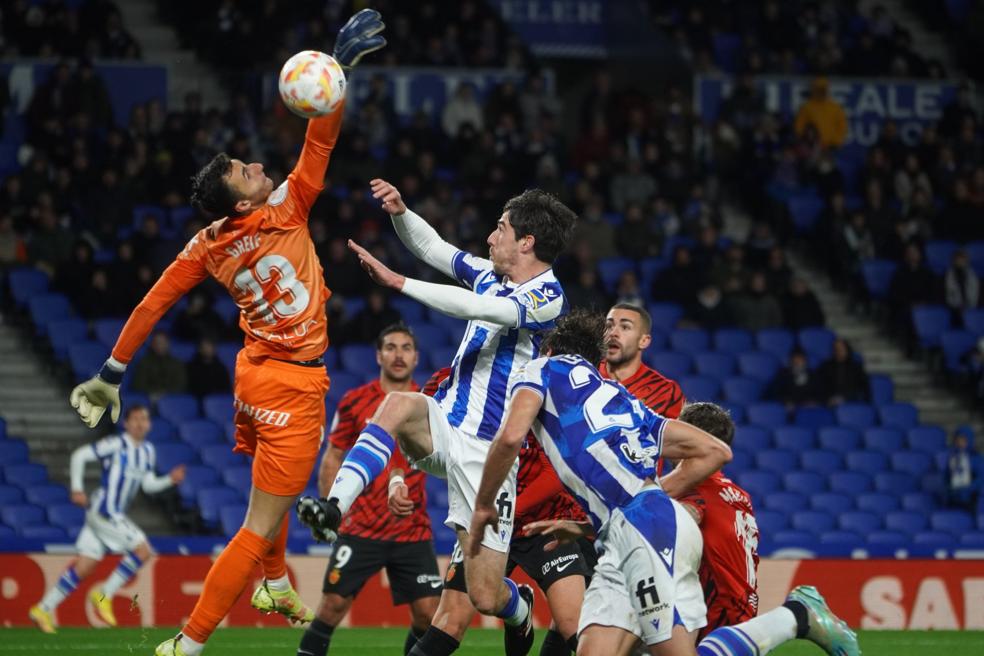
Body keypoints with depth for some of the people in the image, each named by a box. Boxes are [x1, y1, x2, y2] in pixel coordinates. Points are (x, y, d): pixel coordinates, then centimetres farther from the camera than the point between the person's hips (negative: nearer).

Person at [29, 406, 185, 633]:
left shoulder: (148, 451, 14)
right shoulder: (116, 445, -10)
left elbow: (148, 484, 21)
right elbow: (80, 455, -9)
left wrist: (170, 479, 4)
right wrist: (77, 489, -14)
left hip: (116, 515, 8)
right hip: (104, 511, -8)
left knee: (84, 566, 6)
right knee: (142, 550, -14)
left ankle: (43, 609, 10)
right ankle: (104, 595, -5)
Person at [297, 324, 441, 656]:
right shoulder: (355, 402, 3)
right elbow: (332, 459, 8)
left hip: (414, 532, 2)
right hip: (361, 527, -2)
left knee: (428, 611, -6)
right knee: (333, 604, -7)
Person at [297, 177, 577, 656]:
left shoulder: (547, 297, -13)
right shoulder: (491, 275, 10)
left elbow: (479, 309, -28)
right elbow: (431, 247, 19)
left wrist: (399, 282, -29)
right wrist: (400, 212, -2)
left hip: (487, 450, -6)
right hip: (444, 424, 6)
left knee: (486, 596, -6)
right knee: (399, 403, -33)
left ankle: (521, 612, 32)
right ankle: (334, 507, -44)